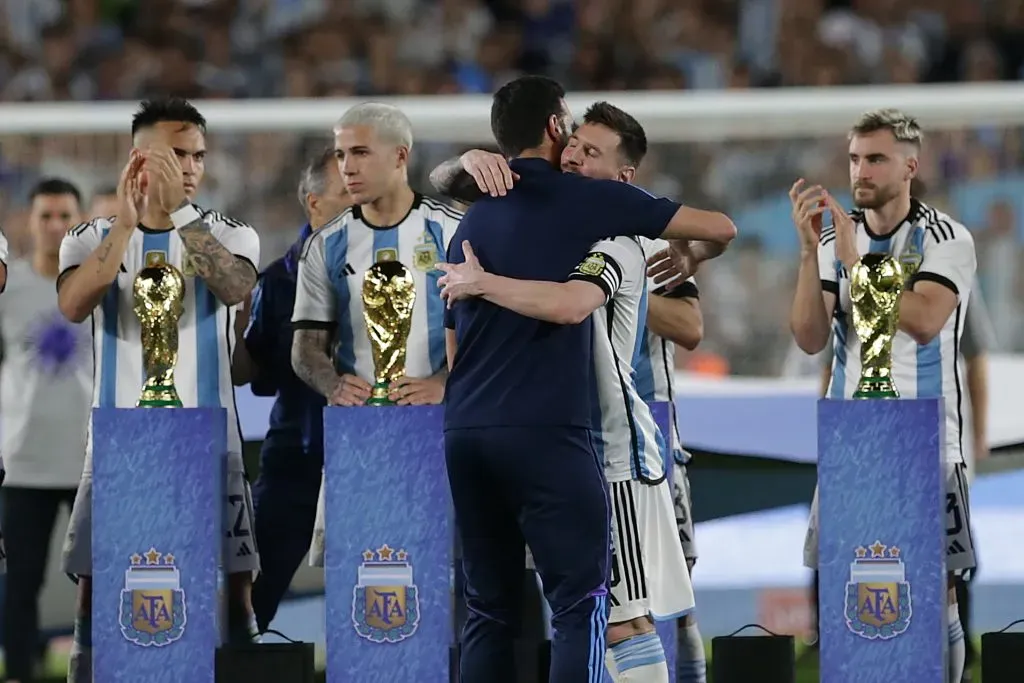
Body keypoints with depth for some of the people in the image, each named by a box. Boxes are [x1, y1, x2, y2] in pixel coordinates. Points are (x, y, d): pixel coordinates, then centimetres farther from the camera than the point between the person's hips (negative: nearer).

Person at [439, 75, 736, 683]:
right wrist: (684, 249, 28)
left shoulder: (474, 220, 16)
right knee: (581, 606, -5)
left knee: (491, 611, 9)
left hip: (464, 430, 6)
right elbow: (722, 228, 8)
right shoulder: (591, 201, 2)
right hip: (546, 430, -6)